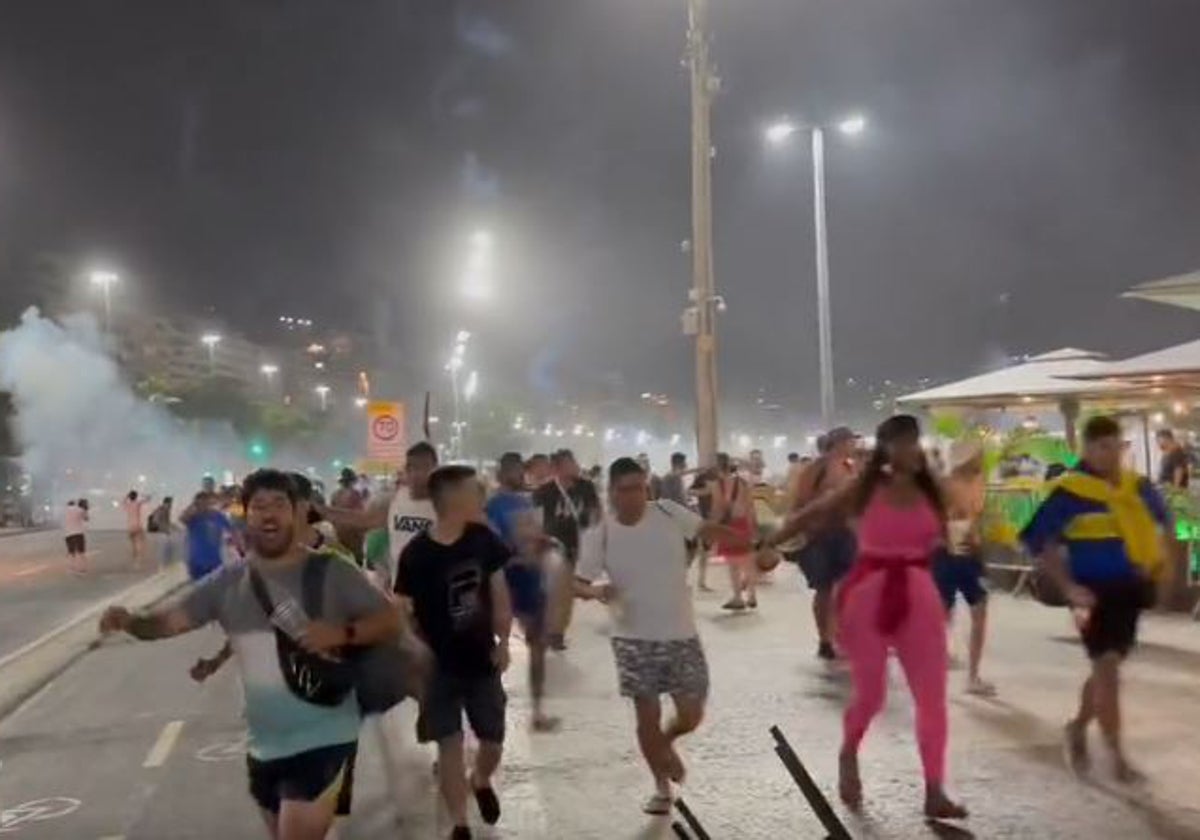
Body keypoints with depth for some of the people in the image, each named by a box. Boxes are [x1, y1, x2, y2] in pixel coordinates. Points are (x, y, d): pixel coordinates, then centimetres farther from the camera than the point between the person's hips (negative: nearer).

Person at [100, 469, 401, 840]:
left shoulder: (330, 573, -9)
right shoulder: (227, 583, 2)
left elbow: (390, 621, -6)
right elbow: (169, 619, -4)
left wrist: (341, 634, -23)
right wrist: (130, 621, -25)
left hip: (323, 740, -5)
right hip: (264, 745, 5)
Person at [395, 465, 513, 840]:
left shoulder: (483, 539, -6)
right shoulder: (416, 554, -16)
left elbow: (499, 591, 3)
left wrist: (503, 641, -4)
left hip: (482, 660, 3)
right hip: (439, 665, -3)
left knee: (493, 740, 12)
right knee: (450, 743, -1)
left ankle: (481, 781, 45)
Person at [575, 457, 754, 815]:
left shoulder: (668, 512, -6)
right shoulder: (599, 536, -9)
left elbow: (710, 530, 0)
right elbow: (577, 583, -5)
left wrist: (755, 545, -8)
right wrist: (595, 591, -28)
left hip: (681, 634, 2)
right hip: (635, 639, -1)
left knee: (691, 715, 6)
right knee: (647, 716, 3)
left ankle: (664, 743, 41)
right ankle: (661, 786, 27)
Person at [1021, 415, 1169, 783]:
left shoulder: (1137, 486, 5)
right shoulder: (1069, 491, -14)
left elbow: (1159, 518, 24)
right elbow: (1041, 541, -14)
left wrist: (1158, 554, 8)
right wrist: (1068, 587, -18)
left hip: (1130, 589, 6)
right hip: (1096, 592, -6)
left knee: (1107, 667, 17)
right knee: (1107, 667, -7)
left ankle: (1078, 727, 38)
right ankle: (1117, 756, 2)